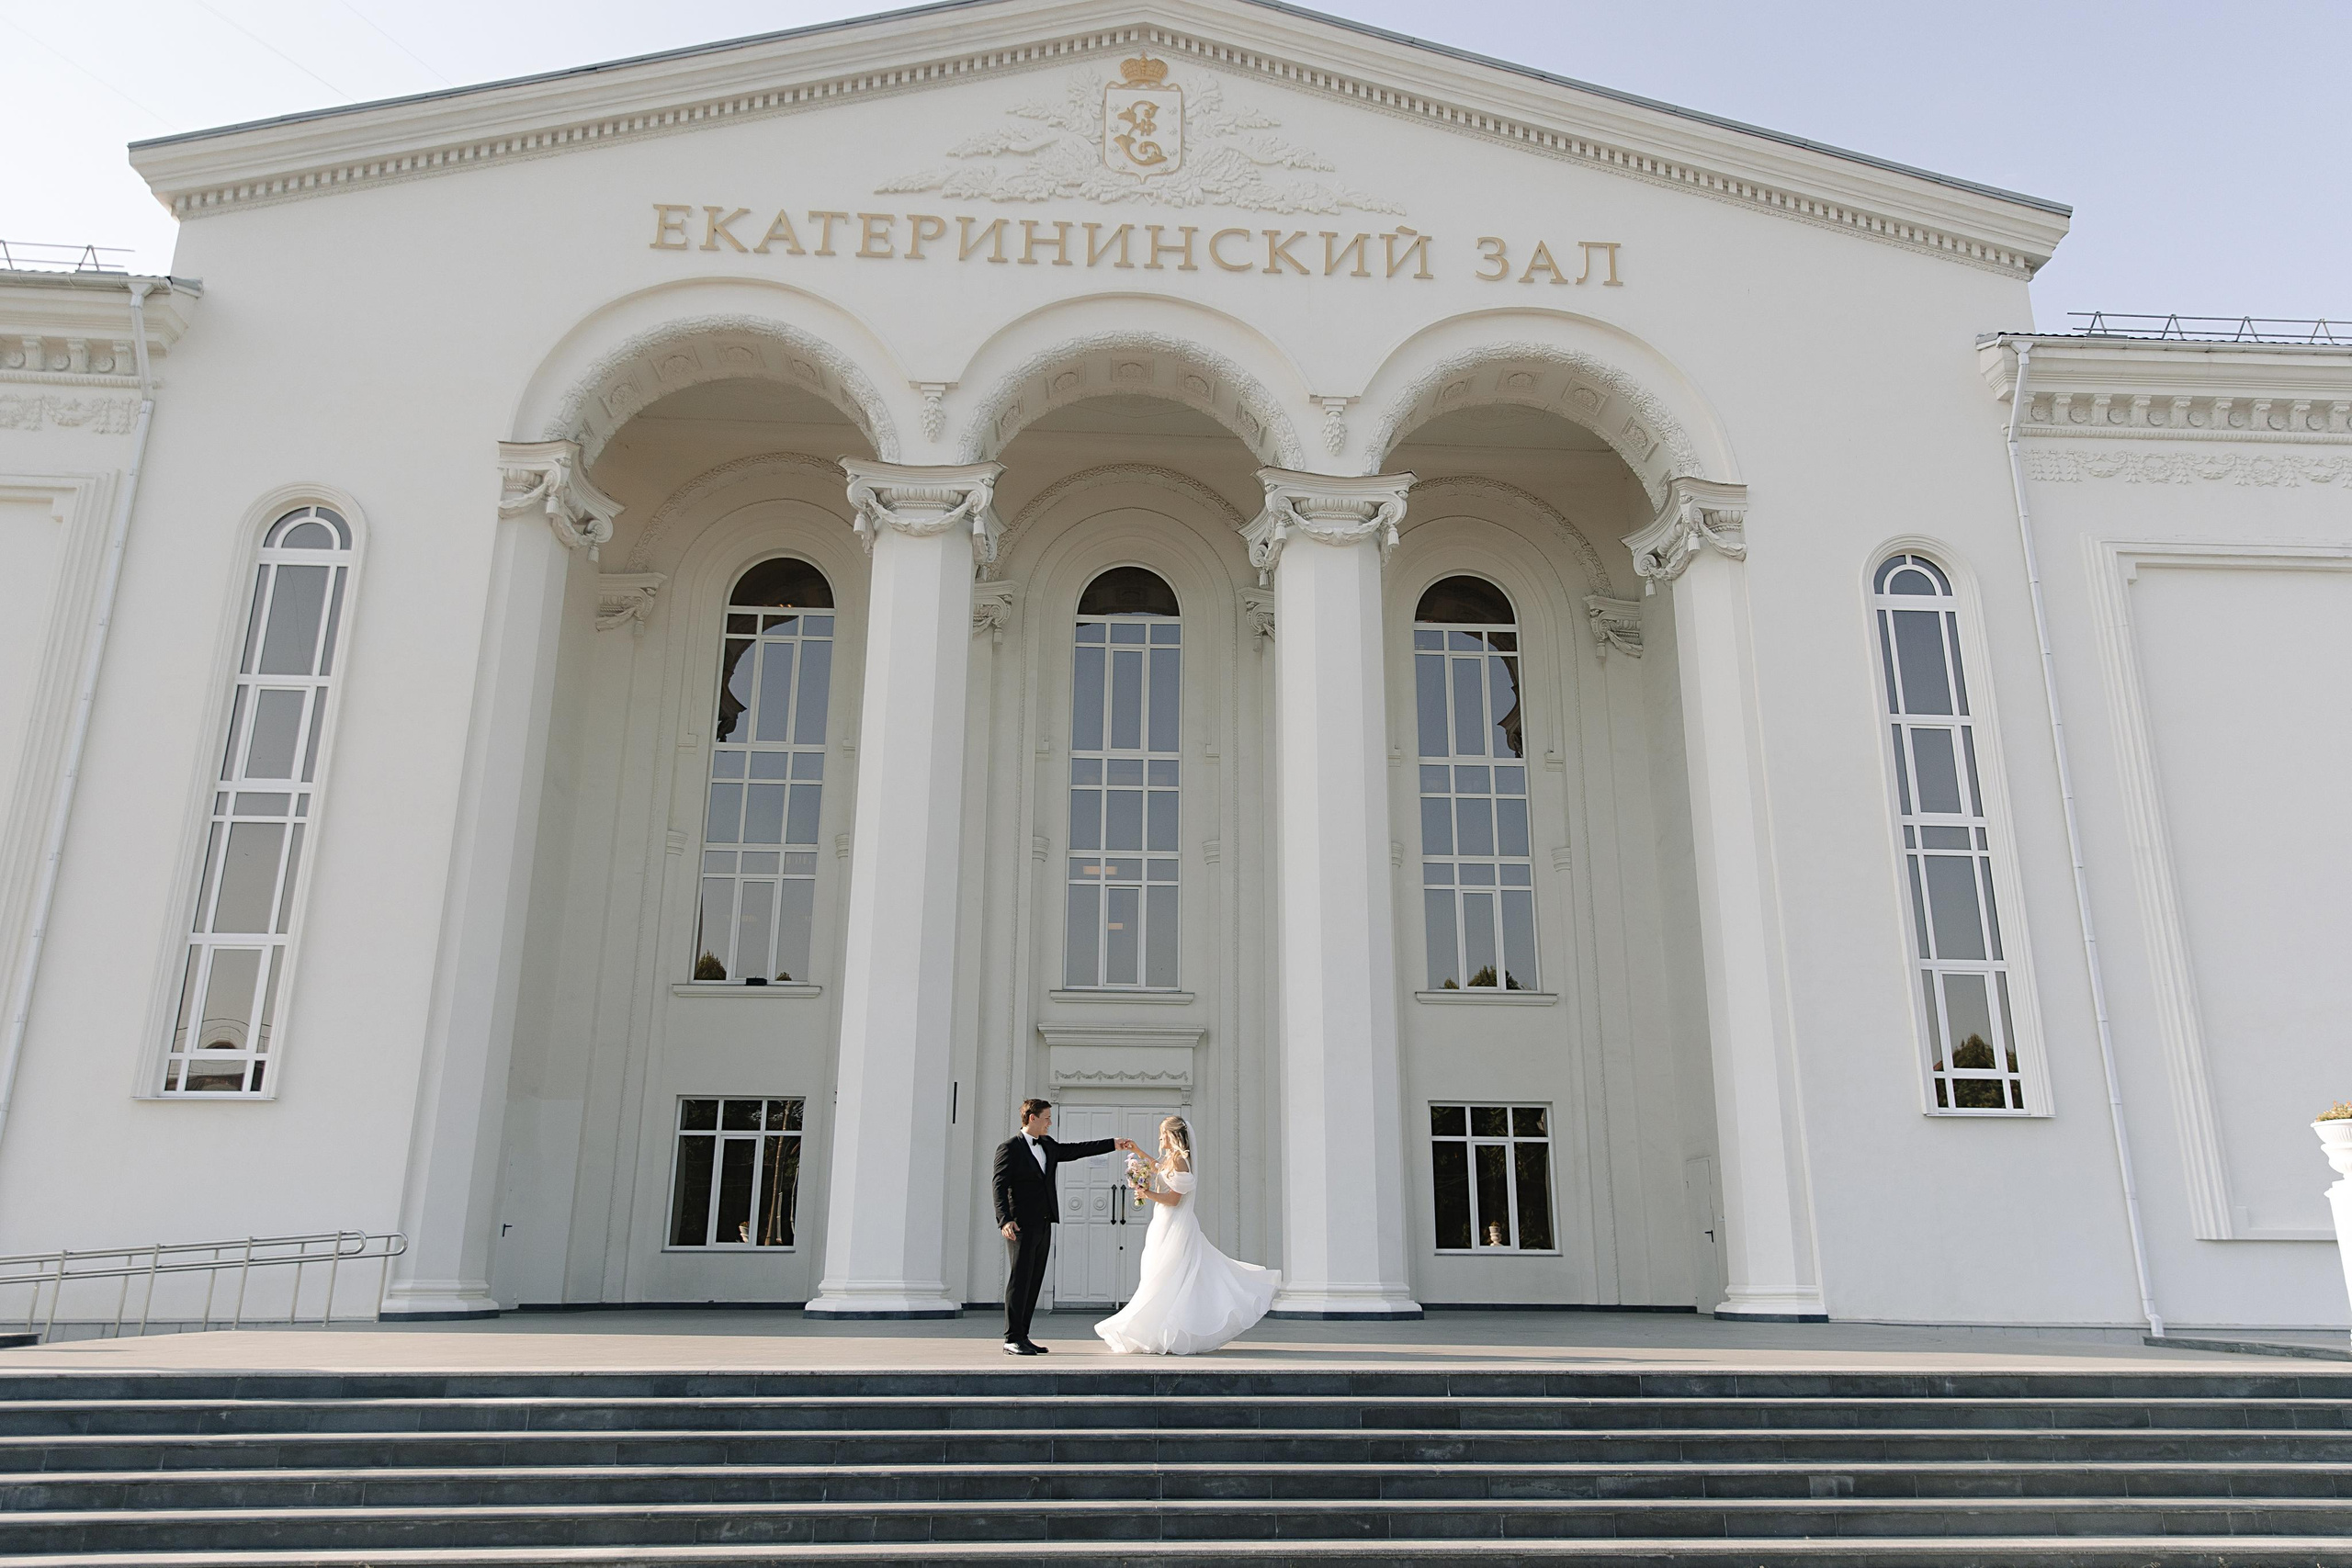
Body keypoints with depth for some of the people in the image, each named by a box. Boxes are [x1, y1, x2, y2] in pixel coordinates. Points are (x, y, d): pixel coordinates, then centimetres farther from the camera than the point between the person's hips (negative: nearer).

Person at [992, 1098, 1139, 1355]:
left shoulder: (1048, 1146, 17)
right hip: (1022, 1225, -8)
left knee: (1034, 1282, 8)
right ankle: (1012, 1339, -4)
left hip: (1044, 1225, 8)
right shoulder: (1009, 1148, -6)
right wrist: (1005, 1220, -23)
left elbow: (1076, 1150, 19)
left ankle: (1022, 1336, 12)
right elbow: (1000, 1186, -12)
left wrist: (1114, 1143, 16)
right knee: (1020, 1280, -7)